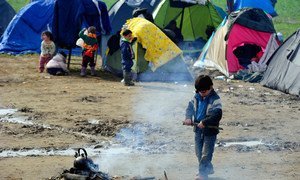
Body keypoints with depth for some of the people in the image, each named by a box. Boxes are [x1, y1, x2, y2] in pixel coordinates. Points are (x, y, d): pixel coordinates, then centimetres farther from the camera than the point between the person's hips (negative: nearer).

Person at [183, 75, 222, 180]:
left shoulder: (215, 99, -19)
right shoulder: (197, 97, 3)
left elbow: (217, 115, -29)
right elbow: (190, 107, 11)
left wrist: (204, 122, -34)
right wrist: (188, 118, -8)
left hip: (210, 130, -7)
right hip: (198, 129, 7)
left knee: (206, 153, -5)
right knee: (199, 152, 17)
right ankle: (208, 168, 34)